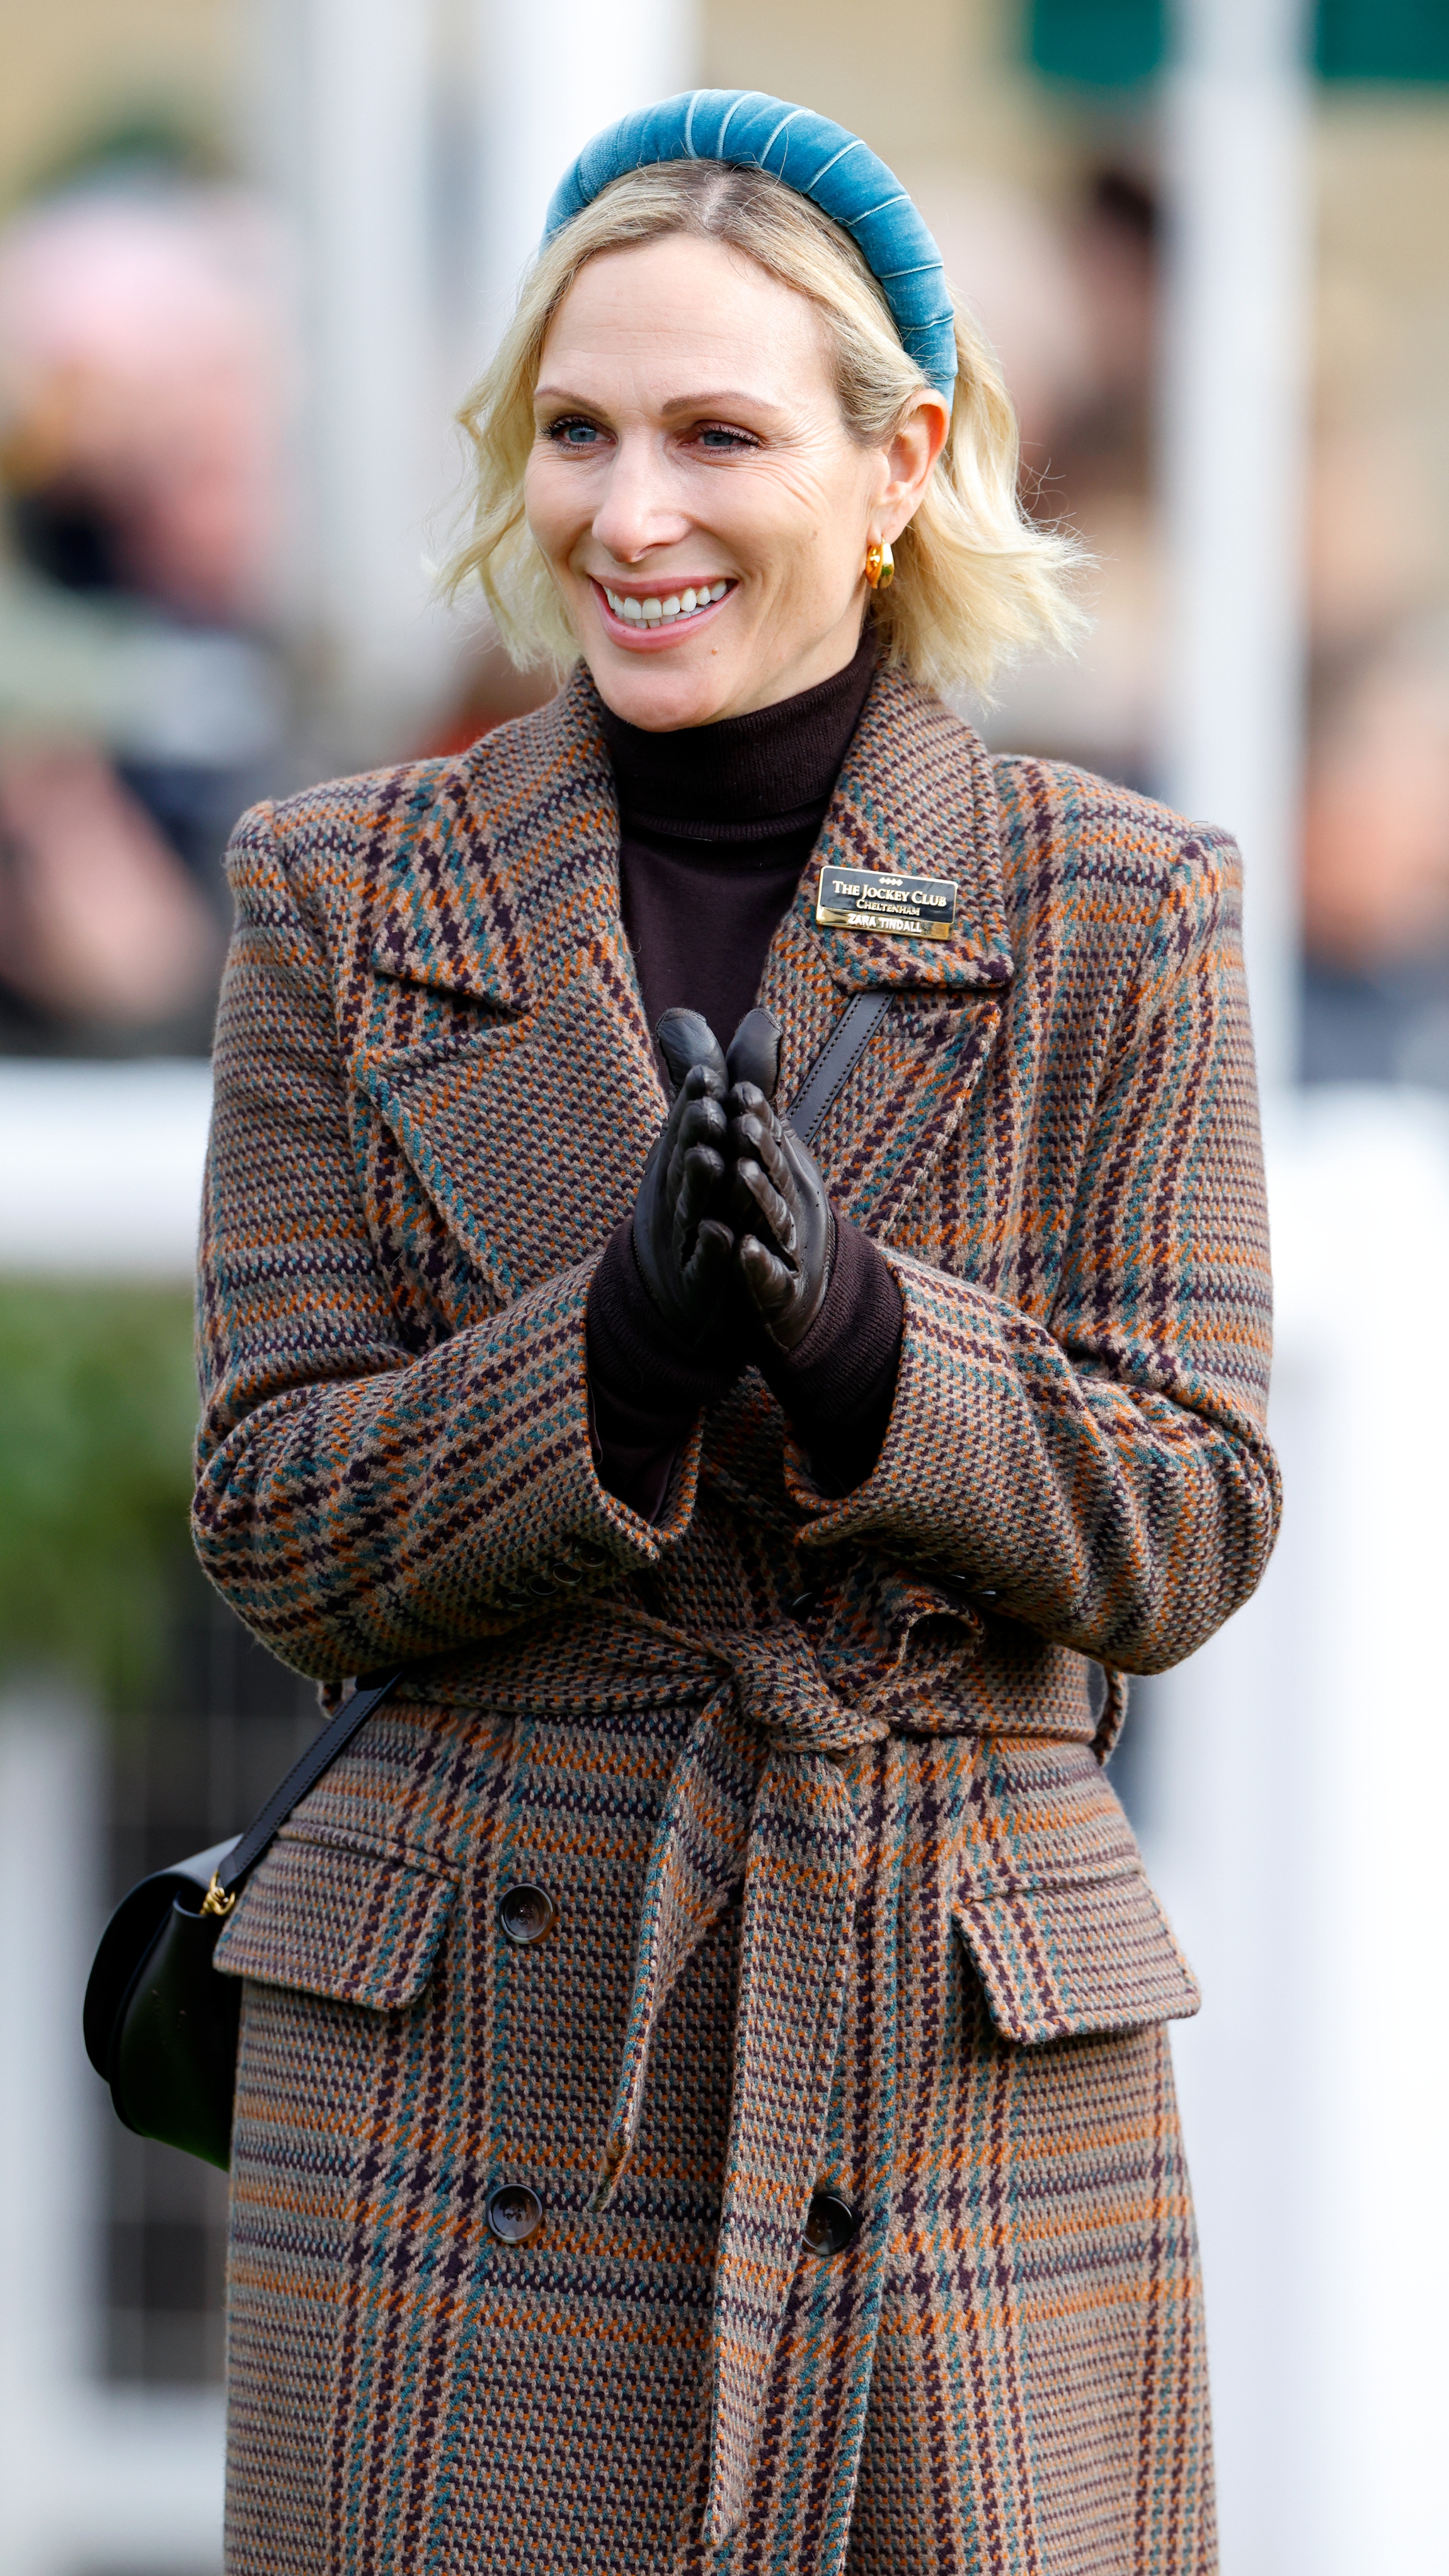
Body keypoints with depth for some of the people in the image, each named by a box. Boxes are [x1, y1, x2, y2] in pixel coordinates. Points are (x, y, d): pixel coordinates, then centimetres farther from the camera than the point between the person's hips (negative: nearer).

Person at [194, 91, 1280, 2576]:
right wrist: (626, 1346, -18)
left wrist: (847, 1330, -19)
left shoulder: (1122, 915, 3)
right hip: (472, 2072, 0)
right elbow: (282, 1538, 0)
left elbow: (1185, 1530, -1)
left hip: (961, 2067, 0)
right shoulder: (352, 900, 5)